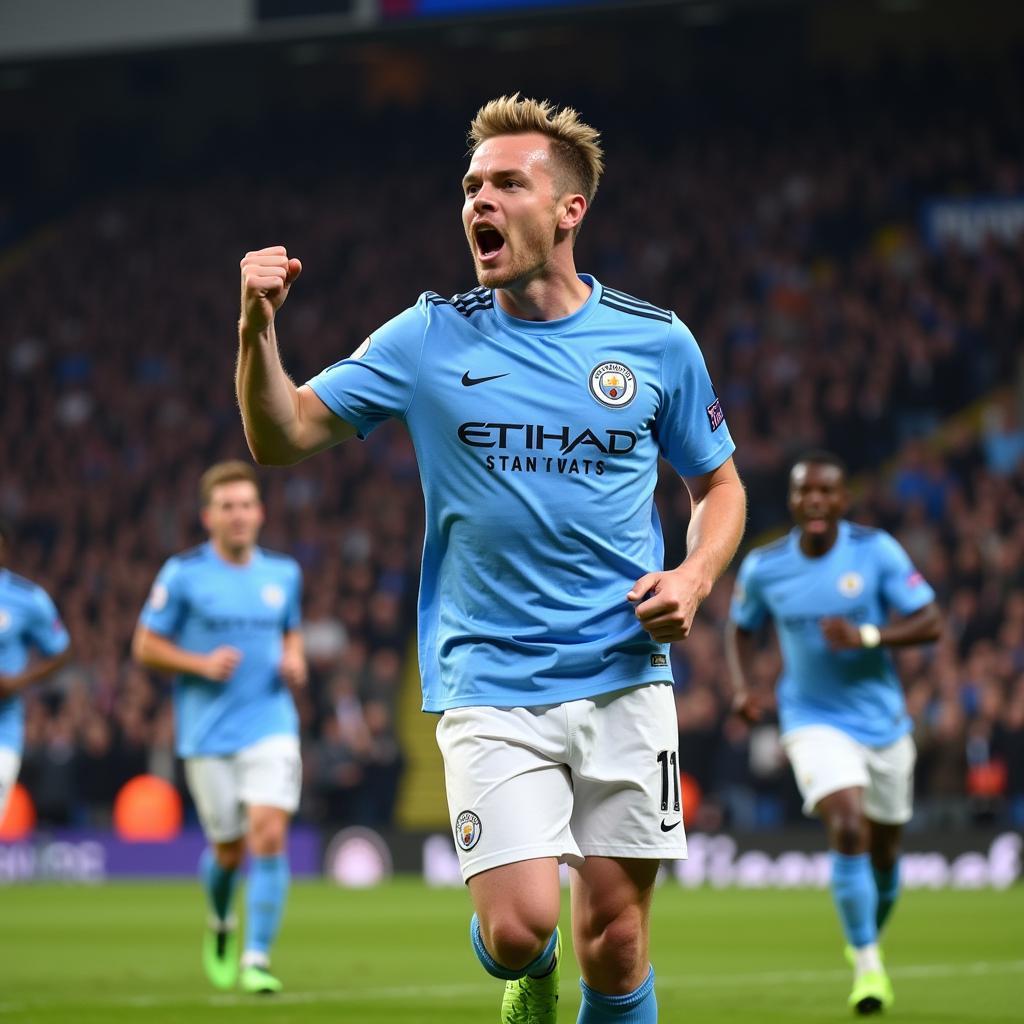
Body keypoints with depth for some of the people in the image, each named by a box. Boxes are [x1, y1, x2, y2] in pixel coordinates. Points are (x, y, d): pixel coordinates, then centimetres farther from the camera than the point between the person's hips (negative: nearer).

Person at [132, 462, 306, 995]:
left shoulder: (283, 572, 8)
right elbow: (145, 646, -1)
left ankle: (257, 959, -12)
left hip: (271, 726, 2)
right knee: (228, 849, 6)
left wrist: (294, 659, 2)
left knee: (269, 837, -15)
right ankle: (220, 925, 39)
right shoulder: (183, 574, -4)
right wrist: (202, 664, -16)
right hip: (208, 732, -2)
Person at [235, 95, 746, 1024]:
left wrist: (696, 576, -4)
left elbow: (719, 484, 16)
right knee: (519, 926, -13)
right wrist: (258, 330, -17)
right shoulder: (430, 338, 1)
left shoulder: (658, 342, 3)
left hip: (624, 680, 1)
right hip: (489, 688, -1)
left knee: (616, 941, 0)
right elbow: (283, 438, 1)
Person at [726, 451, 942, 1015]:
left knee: (883, 851, 13)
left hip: (883, 720, 1)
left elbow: (930, 623, -12)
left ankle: (869, 942, 42)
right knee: (848, 830, -23)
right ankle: (867, 966, -15)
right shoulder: (763, 567, -5)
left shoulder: (876, 550, -10)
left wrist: (865, 636, -27)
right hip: (815, 721, -1)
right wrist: (742, 687, -5)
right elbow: (741, 628, 13)